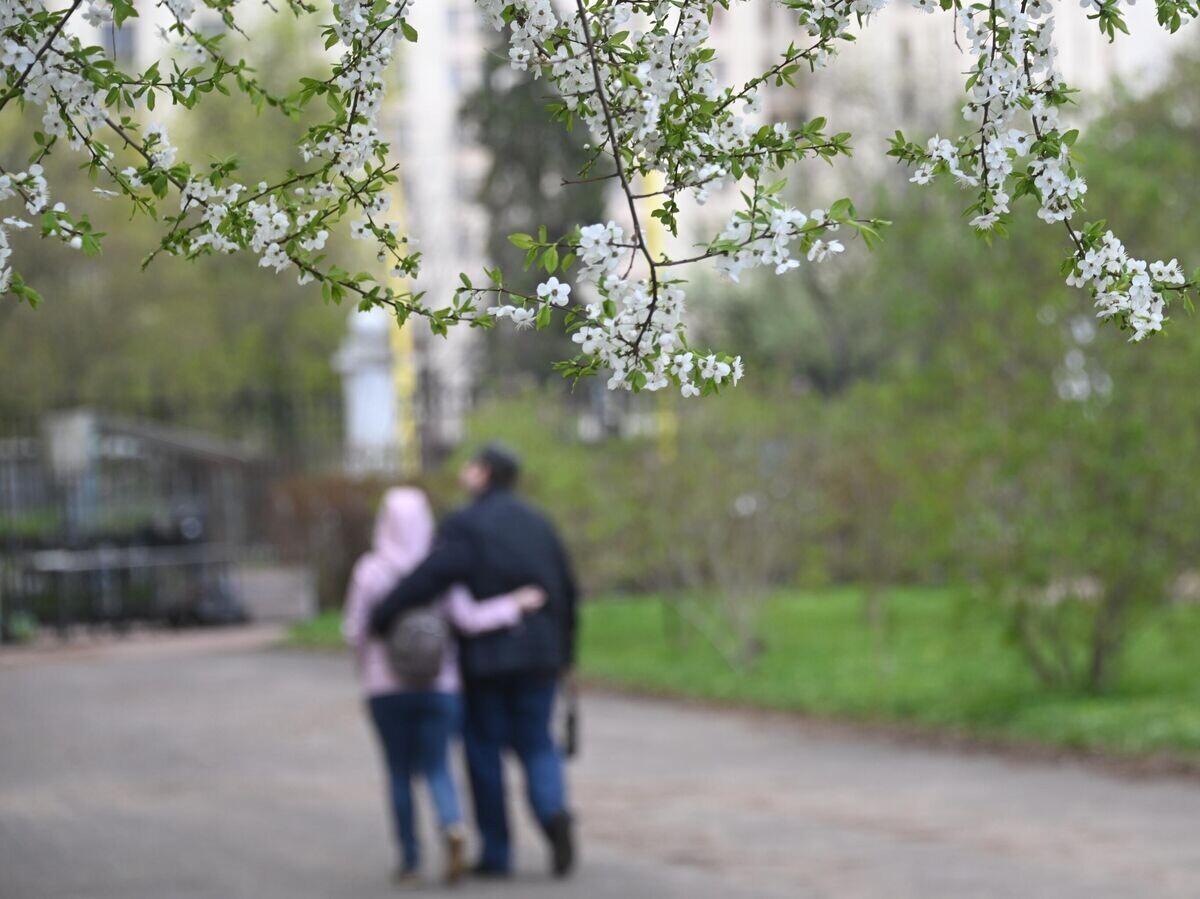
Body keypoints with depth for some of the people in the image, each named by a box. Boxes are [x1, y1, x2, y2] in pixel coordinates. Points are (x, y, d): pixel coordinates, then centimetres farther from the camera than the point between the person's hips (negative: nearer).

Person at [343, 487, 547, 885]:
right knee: (436, 768, 6)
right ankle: (453, 827, -23)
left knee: (399, 771, 12)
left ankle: (409, 857, 12)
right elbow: (468, 619, -14)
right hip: (437, 684, 1)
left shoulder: (369, 571, -8)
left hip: (386, 687, -1)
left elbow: (354, 630, -5)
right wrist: (515, 604, -4)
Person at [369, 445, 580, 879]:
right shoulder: (538, 524, 9)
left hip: (485, 656, -4)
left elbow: (429, 577, -22)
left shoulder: (465, 526, -9)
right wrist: (566, 651, 21)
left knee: (484, 749, 7)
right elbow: (567, 592, 12)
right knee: (535, 743, 12)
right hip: (539, 655, 4)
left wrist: (379, 619, -17)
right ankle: (553, 810, -17)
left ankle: (496, 851, 8)